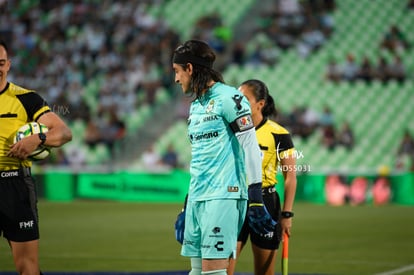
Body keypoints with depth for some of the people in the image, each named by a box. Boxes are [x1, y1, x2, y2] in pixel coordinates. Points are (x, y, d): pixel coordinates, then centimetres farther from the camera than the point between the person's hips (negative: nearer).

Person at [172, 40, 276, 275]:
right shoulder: (196, 106, 19)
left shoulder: (229, 98, -8)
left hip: (224, 195, -8)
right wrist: (188, 205, 23)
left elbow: (251, 149, -11)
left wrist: (255, 199, -15)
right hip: (197, 198, 8)